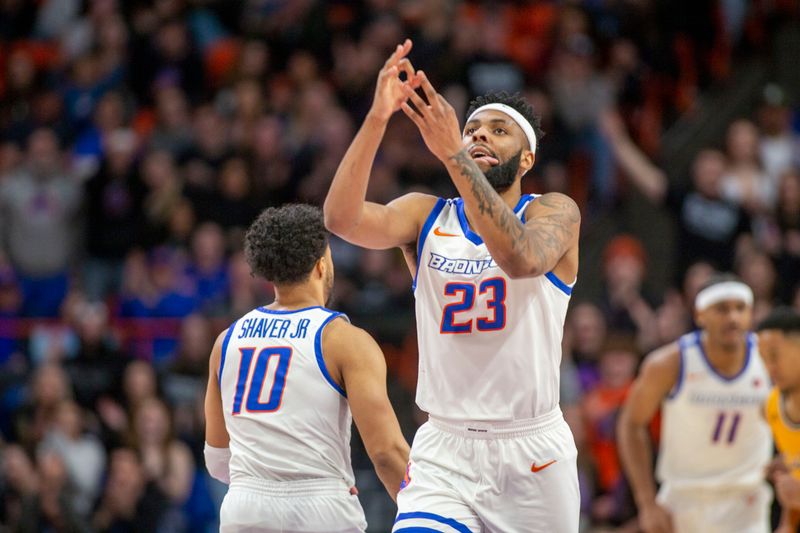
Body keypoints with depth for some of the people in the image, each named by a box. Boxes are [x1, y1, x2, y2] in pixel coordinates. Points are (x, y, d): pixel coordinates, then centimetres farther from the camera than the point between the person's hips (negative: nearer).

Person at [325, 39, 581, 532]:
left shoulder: (555, 213, -2)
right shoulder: (426, 216, 6)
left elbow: (521, 259, -27)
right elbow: (342, 218, -14)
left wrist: (452, 154, -33)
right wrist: (377, 119, -28)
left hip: (533, 452, -1)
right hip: (444, 451, 1)